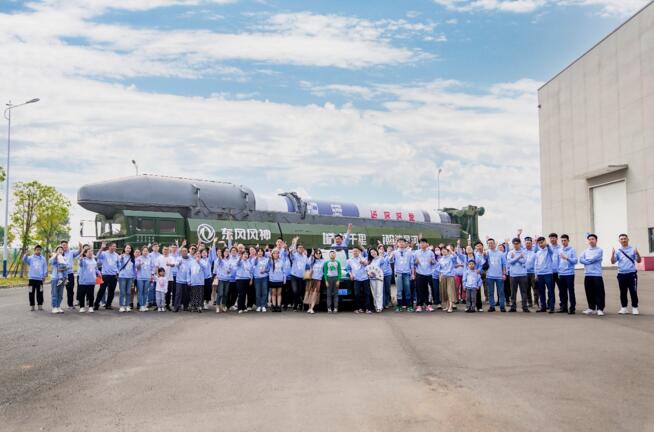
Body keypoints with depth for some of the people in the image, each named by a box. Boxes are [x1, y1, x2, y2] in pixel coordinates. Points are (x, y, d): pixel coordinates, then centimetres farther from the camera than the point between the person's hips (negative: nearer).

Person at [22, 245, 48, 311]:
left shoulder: (43, 258, 8)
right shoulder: (30, 258, 4)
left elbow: (45, 267, 9)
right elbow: (25, 260, -14)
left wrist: (44, 275, -1)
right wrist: (26, 255, -36)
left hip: (40, 278, 1)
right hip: (32, 278, 0)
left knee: (40, 293, 3)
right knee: (31, 293, 3)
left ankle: (40, 305, 11)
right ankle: (32, 305, 11)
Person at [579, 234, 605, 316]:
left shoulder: (599, 250, 0)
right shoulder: (585, 251, 15)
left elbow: (593, 259, -14)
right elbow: (581, 259, 0)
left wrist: (586, 260, -1)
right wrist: (589, 261, -11)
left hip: (597, 275, -5)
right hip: (587, 275, 5)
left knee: (599, 293, -4)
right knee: (589, 293, 9)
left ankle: (600, 309, -1)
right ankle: (591, 308, 18)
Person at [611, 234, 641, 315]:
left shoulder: (633, 250, 2)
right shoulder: (618, 251, 6)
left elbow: (639, 261, 0)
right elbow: (613, 262, 0)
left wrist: (637, 253, -18)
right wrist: (612, 254, -17)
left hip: (632, 274, -2)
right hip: (621, 274, 2)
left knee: (633, 292, -1)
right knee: (623, 292, 8)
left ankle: (635, 308, 8)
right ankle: (623, 308, 17)